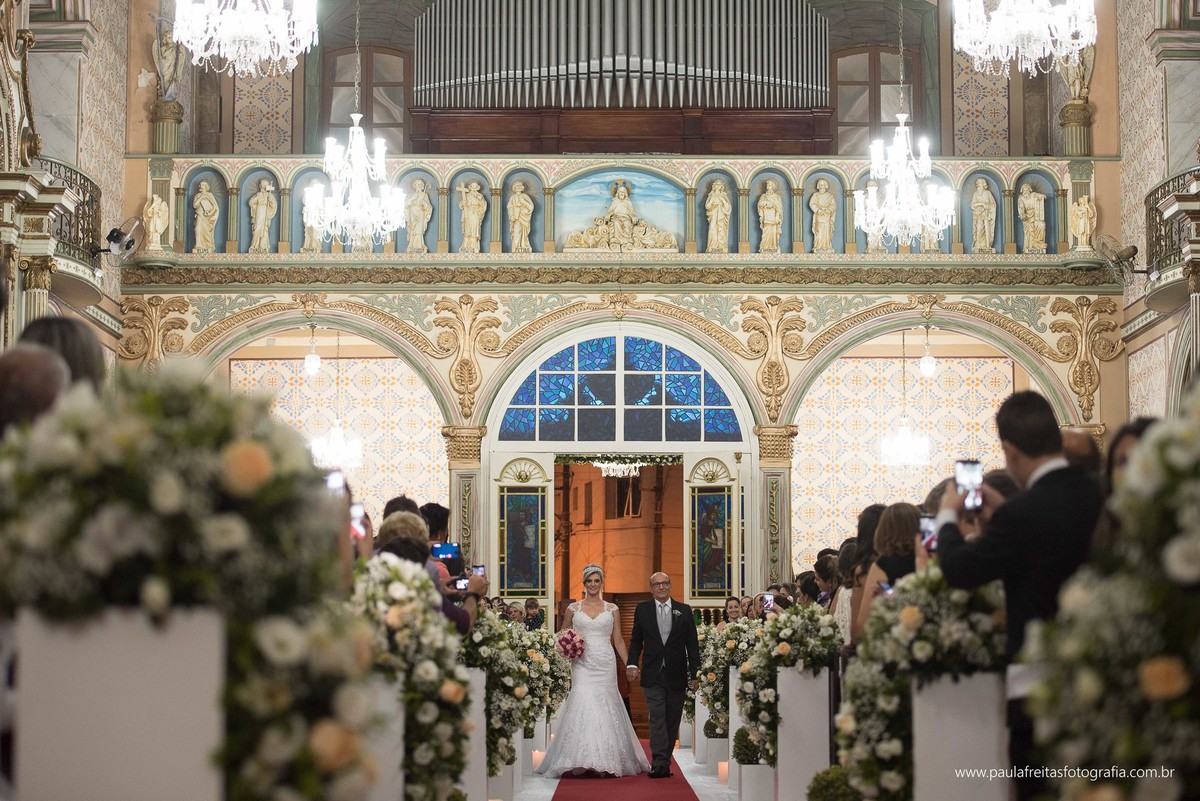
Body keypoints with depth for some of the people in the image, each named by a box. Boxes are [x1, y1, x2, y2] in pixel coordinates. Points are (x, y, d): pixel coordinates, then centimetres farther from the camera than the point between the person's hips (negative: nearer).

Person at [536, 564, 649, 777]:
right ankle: (580, 761, -7)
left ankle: (606, 762, 5)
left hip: (605, 666, 1)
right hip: (582, 666, -1)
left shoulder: (612, 609, 8)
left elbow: (619, 640, 10)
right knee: (581, 706, -10)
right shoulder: (573, 608, 8)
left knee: (605, 709, -1)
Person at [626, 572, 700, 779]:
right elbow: (636, 640, 9)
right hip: (653, 675, -1)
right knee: (657, 718, -10)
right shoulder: (642, 609, 6)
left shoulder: (684, 611, 6)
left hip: (677, 676, 1)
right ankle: (660, 763, -15)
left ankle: (664, 762, 14)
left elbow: (692, 644, 5)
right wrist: (631, 664, -7)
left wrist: (695, 674, 0)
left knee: (672, 720, 6)